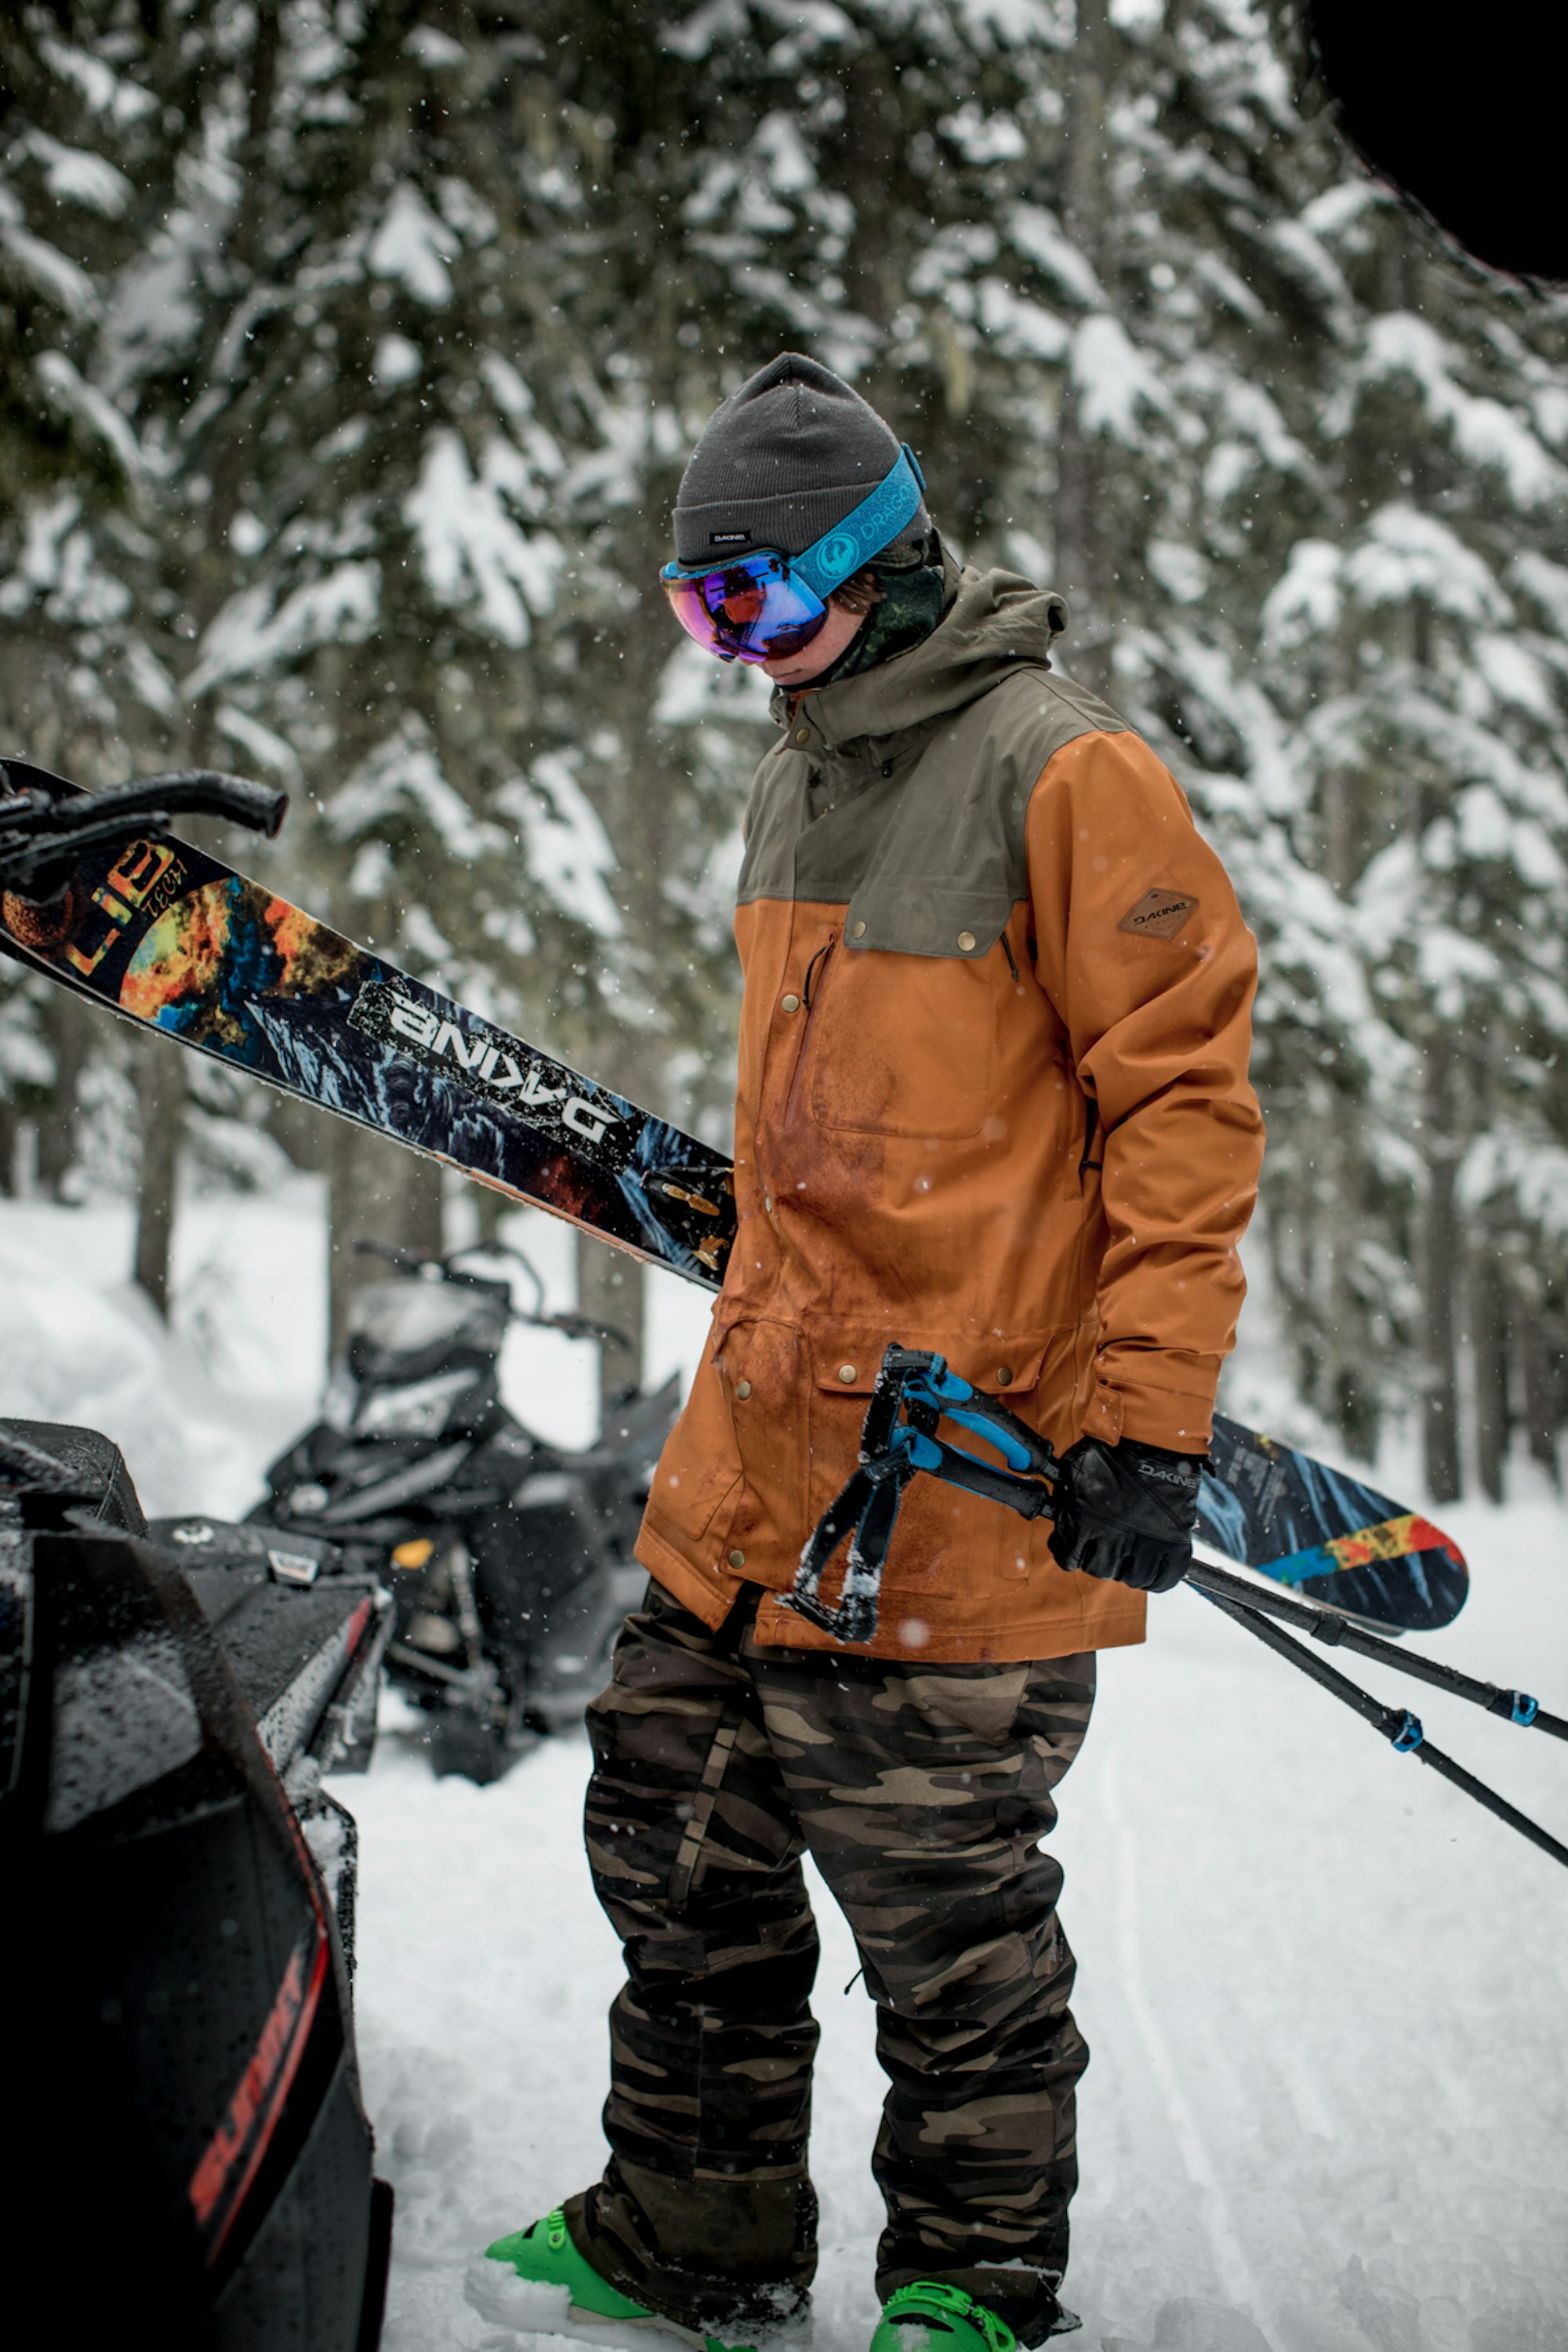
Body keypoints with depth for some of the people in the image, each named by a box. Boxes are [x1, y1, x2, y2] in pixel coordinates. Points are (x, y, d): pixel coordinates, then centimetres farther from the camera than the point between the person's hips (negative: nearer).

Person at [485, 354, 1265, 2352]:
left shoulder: (1064, 775, -12)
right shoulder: (800, 777, 14)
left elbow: (1182, 1096, -14)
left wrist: (1149, 1417, -17)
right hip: (759, 1441, 8)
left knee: (940, 1905, 2)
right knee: (678, 1832, 13)